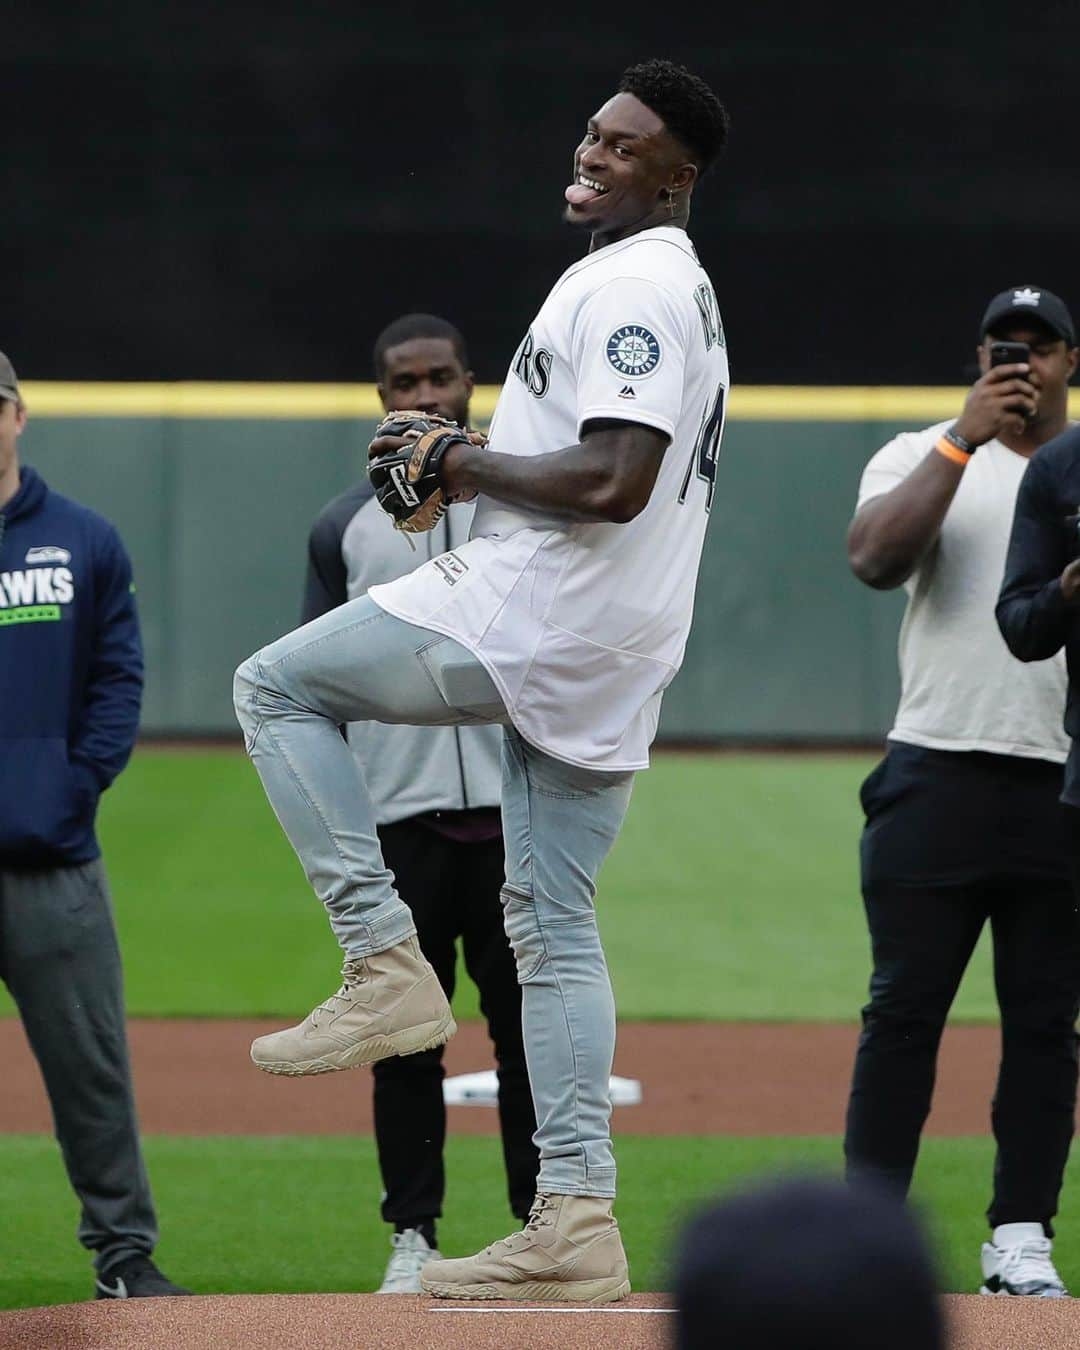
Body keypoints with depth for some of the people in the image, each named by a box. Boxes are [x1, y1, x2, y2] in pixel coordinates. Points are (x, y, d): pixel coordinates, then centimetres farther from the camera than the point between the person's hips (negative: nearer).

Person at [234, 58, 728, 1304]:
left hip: (528, 617, -10)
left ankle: (385, 965, -5)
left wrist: (469, 466, -12)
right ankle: (576, 1224, 6)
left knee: (275, 685, 3)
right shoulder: (682, 289, 21)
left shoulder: (627, 284, -13)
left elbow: (614, 482, -25)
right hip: (610, 654, 10)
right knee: (553, 925, 10)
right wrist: (465, 467, 16)